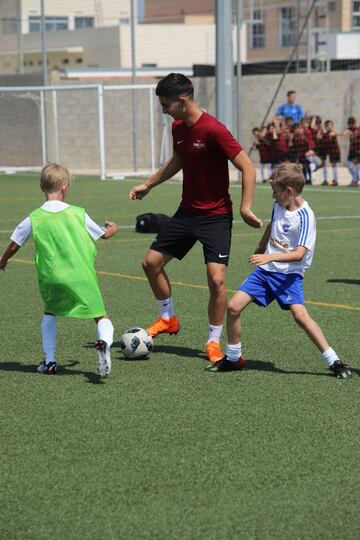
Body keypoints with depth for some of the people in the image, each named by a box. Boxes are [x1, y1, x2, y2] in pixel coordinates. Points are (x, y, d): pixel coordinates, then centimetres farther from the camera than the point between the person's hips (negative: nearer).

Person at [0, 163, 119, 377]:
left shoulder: (34, 219, 0)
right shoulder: (78, 213, 1)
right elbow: (104, 235, 16)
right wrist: (113, 228, 40)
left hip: (52, 279, 2)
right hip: (83, 278, -2)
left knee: (50, 313, 28)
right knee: (101, 317, 5)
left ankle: (50, 361, 22)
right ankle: (104, 343, -28)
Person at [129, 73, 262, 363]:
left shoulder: (214, 130, -22)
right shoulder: (178, 127, 2)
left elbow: (248, 168, -20)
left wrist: (245, 208, -26)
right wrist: (148, 184, 25)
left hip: (216, 216, -8)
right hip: (187, 212, 8)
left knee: (217, 279, -16)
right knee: (151, 263, 9)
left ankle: (214, 342, 3)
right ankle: (168, 319, 30)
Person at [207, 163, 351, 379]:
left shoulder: (305, 216, -17)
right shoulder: (278, 206, 5)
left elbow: (299, 254, -25)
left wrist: (269, 257, -36)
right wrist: (260, 249, 42)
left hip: (289, 274, -7)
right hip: (265, 271, 7)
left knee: (300, 314, -25)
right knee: (234, 306, -4)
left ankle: (334, 362, -15)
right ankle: (233, 359, 14)